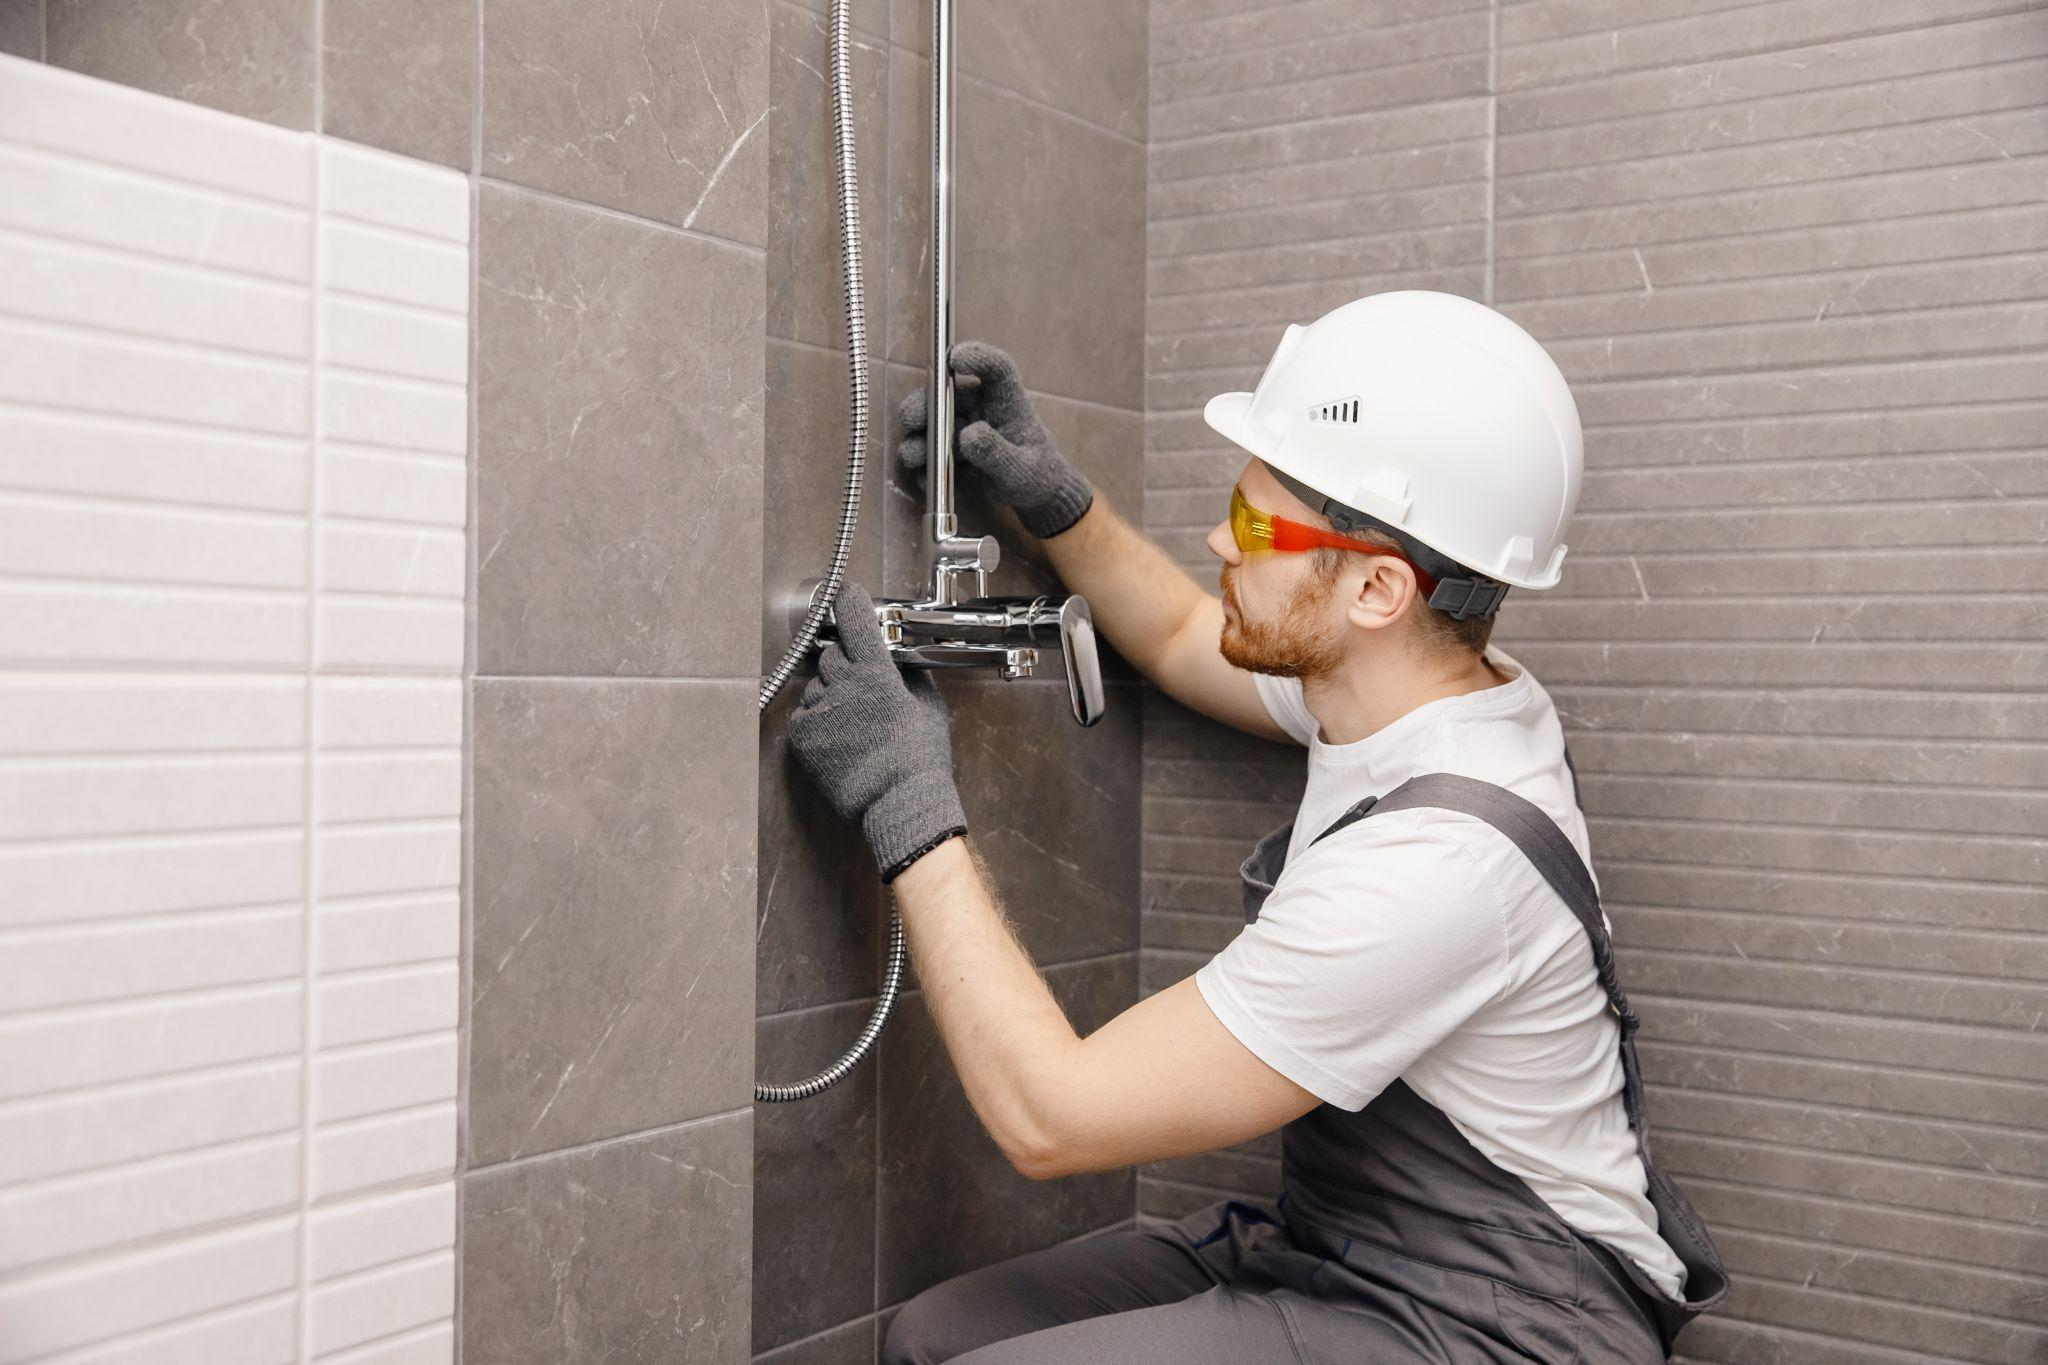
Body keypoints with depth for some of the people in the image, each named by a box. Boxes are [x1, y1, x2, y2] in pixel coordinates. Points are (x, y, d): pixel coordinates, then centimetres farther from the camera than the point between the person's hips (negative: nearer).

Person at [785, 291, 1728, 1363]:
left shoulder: (1439, 858, -30)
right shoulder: (1410, 682, -2)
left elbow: (1050, 1116, -26)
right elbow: (1183, 640, 21)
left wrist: (910, 809, -20)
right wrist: (1051, 498, 6)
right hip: (1335, 1247, 8)